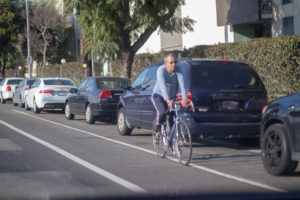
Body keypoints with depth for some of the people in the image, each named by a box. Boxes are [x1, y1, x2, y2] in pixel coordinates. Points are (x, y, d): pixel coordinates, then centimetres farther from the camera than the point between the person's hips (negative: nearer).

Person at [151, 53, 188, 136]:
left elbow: (182, 84, -28)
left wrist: (184, 99, -42)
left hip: (172, 97, 3)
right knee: (163, 111, -28)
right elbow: (163, 85, -35)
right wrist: (167, 99, -48)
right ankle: (158, 128, -4)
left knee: (171, 117, -5)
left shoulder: (178, 71, -15)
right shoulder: (161, 70, -23)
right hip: (159, 95, -3)